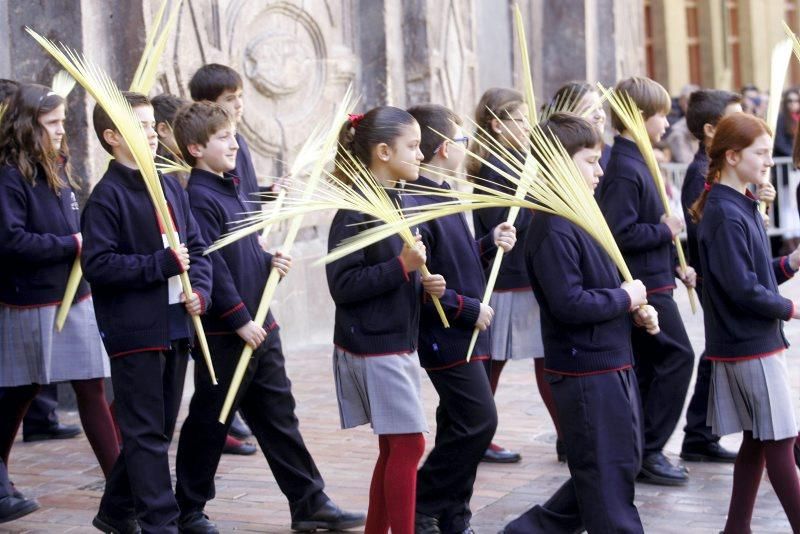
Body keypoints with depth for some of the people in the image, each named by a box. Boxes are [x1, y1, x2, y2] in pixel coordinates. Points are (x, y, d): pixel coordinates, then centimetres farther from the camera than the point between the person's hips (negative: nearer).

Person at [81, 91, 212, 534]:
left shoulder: (172, 189, 11)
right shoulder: (107, 196, -10)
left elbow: (198, 249, 16)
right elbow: (97, 264, -16)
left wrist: (200, 290, -3)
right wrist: (162, 264, -20)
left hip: (176, 327, 8)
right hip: (134, 331, -8)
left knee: (158, 428, 16)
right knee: (145, 433, -2)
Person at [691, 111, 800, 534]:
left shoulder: (741, 206, 12)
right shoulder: (726, 215, -19)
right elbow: (742, 289, -22)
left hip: (750, 341, 9)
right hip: (751, 345, -9)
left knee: (758, 439, 13)